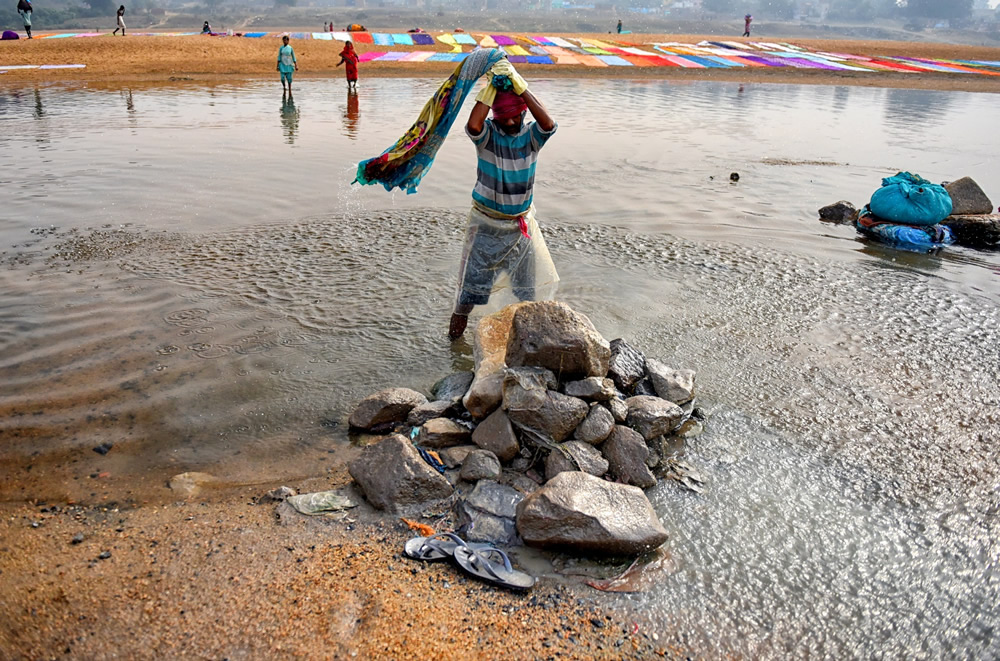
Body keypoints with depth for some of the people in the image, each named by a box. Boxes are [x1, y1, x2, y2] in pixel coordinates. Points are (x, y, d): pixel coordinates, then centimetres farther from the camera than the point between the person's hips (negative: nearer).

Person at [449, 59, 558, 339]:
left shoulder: (531, 136, -7)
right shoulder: (487, 134, -11)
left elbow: (548, 124, -30)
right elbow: (473, 125, -35)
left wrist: (518, 84, -31)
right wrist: (491, 86, -30)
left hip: (522, 222, 2)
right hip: (486, 222, -2)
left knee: (526, 284, 15)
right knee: (474, 275, 8)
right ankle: (459, 317, 27)